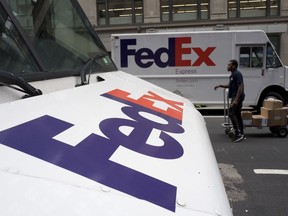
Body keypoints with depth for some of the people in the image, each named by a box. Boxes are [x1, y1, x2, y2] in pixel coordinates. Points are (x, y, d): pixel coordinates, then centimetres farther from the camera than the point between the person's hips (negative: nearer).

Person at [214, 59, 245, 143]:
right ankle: (241, 134, 17)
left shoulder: (237, 74, -15)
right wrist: (220, 85, 16)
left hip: (237, 97, -10)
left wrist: (236, 100, -26)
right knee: (237, 115, 12)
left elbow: (241, 87, -21)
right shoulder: (233, 74, 16)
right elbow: (230, 85, 29)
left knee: (232, 114, -12)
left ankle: (238, 133, -9)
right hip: (235, 97, 10)